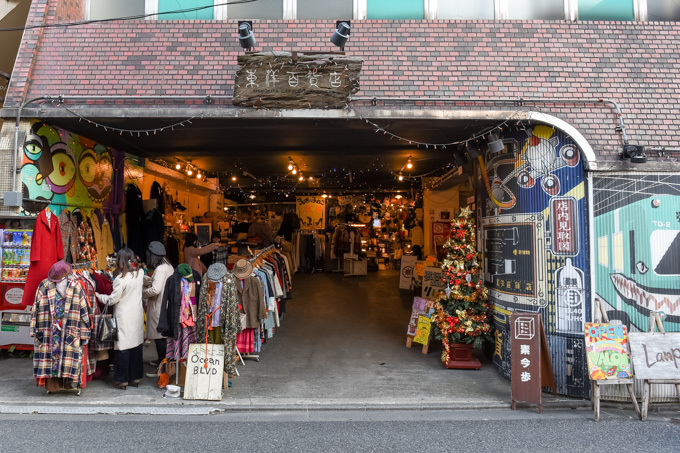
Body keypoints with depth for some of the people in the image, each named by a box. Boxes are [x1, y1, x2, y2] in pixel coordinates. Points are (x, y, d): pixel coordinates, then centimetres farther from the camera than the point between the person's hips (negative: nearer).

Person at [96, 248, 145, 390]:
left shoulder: (121, 278, -17)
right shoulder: (140, 273, -1)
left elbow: (112, 300, -11)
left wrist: (99, 296, 4)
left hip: (124, 317, -6)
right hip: (137, 315, 6)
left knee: (123, 348, 4)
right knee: (136, 346, 12)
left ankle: (122, 380, 12)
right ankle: (135, 377, 22)